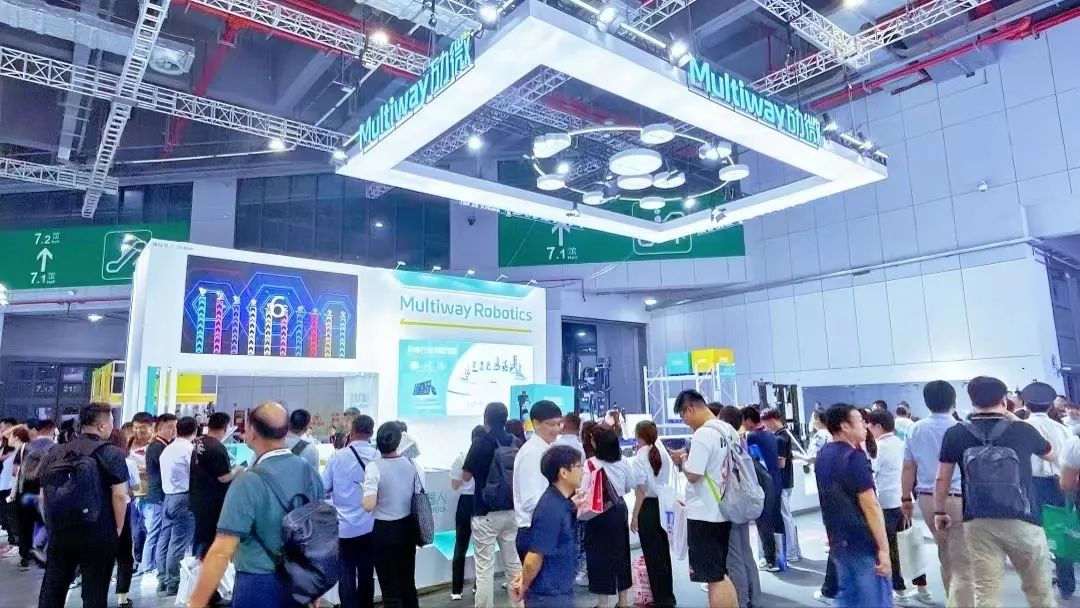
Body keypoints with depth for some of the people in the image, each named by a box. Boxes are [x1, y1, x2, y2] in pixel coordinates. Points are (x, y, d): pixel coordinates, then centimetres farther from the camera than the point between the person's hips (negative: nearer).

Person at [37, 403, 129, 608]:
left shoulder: (55, 453, 9)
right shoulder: (111, 453, -9)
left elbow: (43, 496, 13)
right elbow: (119, 495, -14)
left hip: (59, 534, 5)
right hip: (98, 536, -5)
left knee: (51, 591, 15)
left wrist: (52, 526, 22)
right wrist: (117, 529, -2)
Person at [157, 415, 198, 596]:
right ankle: (173, 582, 3)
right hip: (183, 498, -8)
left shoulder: (167, 449, 14)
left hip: (167, 497, 8)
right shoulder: (190, 449, -12)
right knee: (179, 542, -2)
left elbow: (167, 476, 17)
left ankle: (163, 580, 20)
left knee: (165, 539, 12)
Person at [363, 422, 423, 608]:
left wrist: (365, 493, -4)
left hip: (384, 530, -4)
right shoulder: (410, 464, -4)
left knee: (390, 587, 10)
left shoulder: (374, 467, -17)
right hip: (408, 527, 4)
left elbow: (369, 506, -25)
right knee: (408, 582, 20)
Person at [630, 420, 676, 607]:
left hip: (647, 506, -6)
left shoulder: (640, 458, -14)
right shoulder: (663, 454, 4)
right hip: (662, 504, 6)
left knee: (652, 554, 6)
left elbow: (641, 490, -15)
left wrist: (635, 516, -10)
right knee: (663, 551, 18)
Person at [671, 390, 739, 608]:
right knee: (720, 574, 20)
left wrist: (683, 460, -3)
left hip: (704, 514, -9)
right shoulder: (729, 430, 7)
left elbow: (692, 475, -23)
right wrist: (690, 458, 14)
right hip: (722, 511, 9)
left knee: (714, 578, 0)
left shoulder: (702, 434, -21)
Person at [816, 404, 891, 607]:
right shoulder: (854, 457, -18)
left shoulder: (823, 455, 8)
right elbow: (870, 506, -20)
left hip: (838, 541, 8)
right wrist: (883, 547, -17)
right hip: (862, 543, -8)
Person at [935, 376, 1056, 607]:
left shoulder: (955, 434, -5)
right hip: (1022, 522, 0)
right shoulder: (1023, 430, -5)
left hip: (978, 523, 0)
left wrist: (939, 512, 14)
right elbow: (1051, 455, 18)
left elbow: (942, 479, 0)